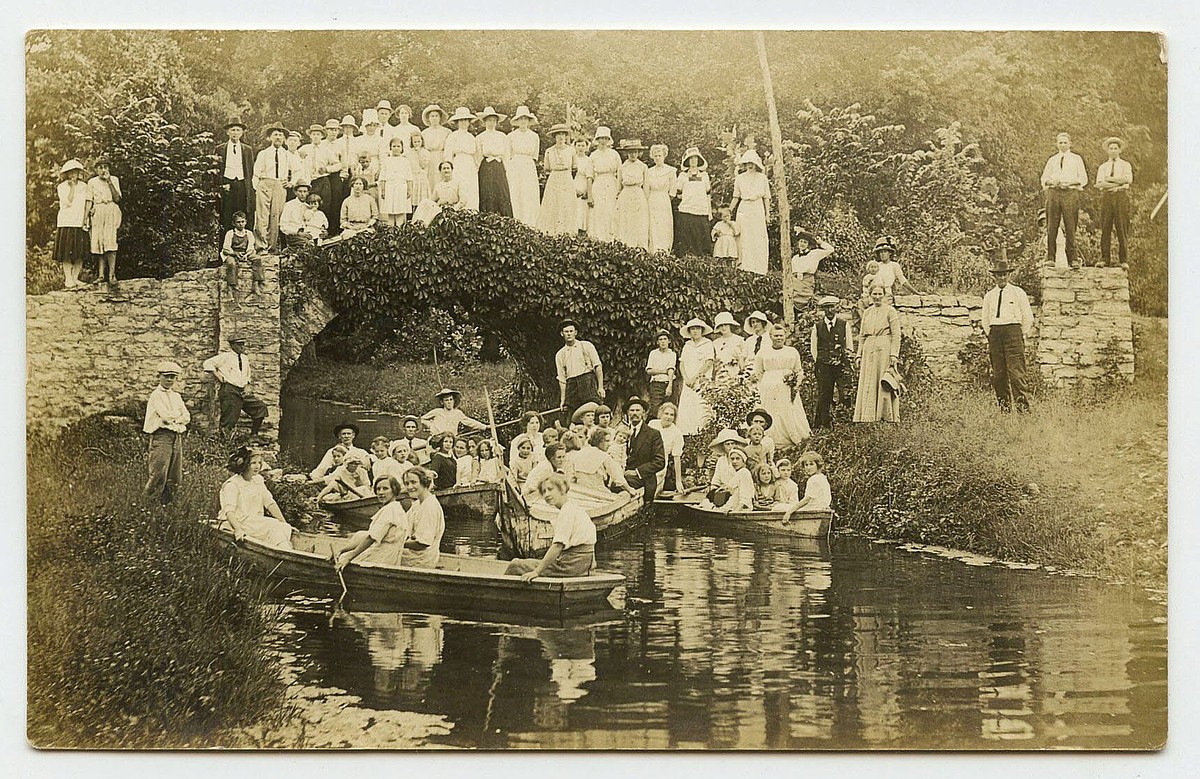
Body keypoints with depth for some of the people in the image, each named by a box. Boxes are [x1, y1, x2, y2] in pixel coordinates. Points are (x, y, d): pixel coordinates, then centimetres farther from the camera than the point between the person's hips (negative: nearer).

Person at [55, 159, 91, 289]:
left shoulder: (83, 187, 11)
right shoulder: (62, 187, 1)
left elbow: (88, 203, 8)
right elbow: (68, 202, -10)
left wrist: (85, 219, -1)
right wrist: (72, 187, -9)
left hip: (80, 223, 3)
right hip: (66, 222, -3)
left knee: (80, 253, 0)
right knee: (67, 252, -7)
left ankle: (75, 278, 6)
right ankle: (68, 279, -5)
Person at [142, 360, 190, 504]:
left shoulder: (176, 396, 21)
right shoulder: (156, 395, -1)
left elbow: (187, 417, 11)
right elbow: (165, 416, -13)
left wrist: (173, 418, -6)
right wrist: (178, 415, 4)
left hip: (177, 437, 7)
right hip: (161, 436, -7)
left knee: (175, 478, 5)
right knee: (159, 475, -15)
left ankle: (165, 503, 13)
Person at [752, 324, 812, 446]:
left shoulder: (793, 352, 13)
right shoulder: (762, 353, 9)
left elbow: (799, 371, 14)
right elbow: (758, 374, 12)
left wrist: (796, 385, -1)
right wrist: (760, 390, 2)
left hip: (788, 390, 1)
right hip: (769, 392, -1)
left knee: (791, 416, -3)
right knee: (772, 418, -5)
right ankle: (776, 442, -2)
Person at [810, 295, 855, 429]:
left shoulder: (844, 324, 7)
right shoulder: (817, 326, 7)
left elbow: (849, 348, 12)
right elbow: (813, 349, 13)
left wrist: (844, 358, 0)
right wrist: (821, 363, 7)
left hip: (841, 365, -1)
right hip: (823, 367, 1)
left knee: (845, 395, -11)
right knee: (824, 397, 0)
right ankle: (826, 425, 6)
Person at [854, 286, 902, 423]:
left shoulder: (890, 311, 0)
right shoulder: (867, 312, 16)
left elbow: (896, 335, -5)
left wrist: (894, 355, -13)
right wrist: (859, 355, 10)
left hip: (884, 350, -5)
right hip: (868, 351, 5)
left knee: (885, 385, -5)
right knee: (868, 387, 2)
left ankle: (888, 417, -2)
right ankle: (868, 418, 5)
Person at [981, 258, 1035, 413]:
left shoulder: (1018, 292, 4)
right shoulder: (989, 295, 14)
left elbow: (1028, 318, 7)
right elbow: (985, 319, 23)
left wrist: (1020, 336, 5)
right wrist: (991, 336, 15)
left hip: (1013, 330, -4)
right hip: (994, 333, 4)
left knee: (1016, 372, -12)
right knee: (998, 374, 2)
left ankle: (1022, 406, -14)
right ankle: (1004, 407, 7)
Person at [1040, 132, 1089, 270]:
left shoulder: (1076, 159, 12)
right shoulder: (1052, 160, 18)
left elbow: (1083, 179, 7)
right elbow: (1044, 178, 16)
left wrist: (1070, 182, -9)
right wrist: (1051, 181, -6)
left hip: (1070, 193, -2)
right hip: (1054, 193, 2)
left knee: (1070, 226, -6)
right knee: (1052, 227, -4)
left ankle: (1073, 259, -5)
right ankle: (1050, 257, -2)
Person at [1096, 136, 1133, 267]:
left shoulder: (1125, 165, 14)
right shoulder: (1103, 167, 18)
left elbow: (1128, 179, -5)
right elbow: (1098, 184, 2)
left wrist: (1109, 179, -5)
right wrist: (1119, 183, -7)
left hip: (1121, 197, -1)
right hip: (1106, 197, 1)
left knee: (1122, 228, -5)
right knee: (1105, 228, -5)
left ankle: (1124, 260, -4)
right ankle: (1104, 259, -5)